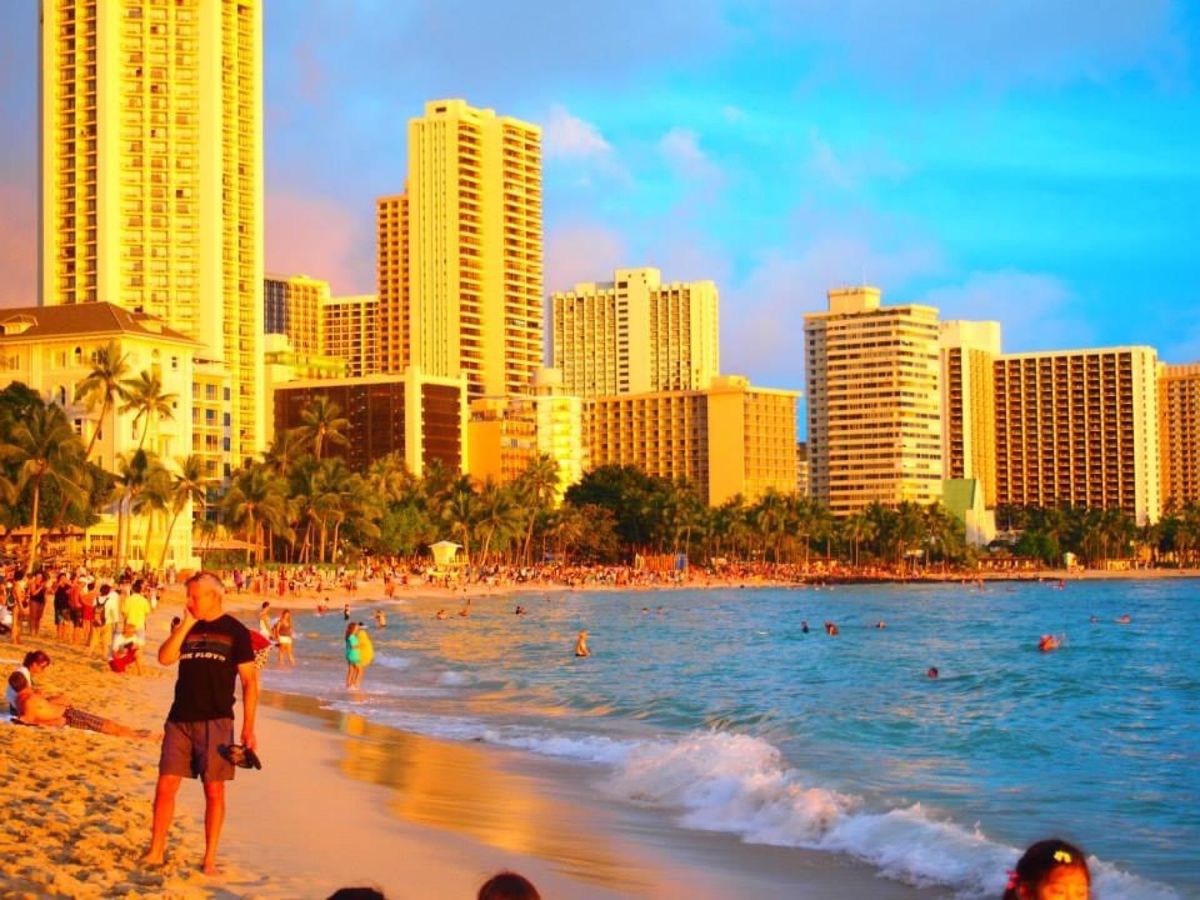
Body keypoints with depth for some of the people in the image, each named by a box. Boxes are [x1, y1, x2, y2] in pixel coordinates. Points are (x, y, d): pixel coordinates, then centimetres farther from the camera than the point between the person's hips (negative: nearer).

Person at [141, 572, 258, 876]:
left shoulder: (235, 631, -2)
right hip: (180, 719, 3)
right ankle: (155, 851, 12)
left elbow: (249, 681, -2)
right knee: (166, 785, 0)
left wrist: (248, 728, -6)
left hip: (216, 722, -3)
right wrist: (187, 624, -11)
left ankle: (210, 859, 10)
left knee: (214, 790, 1)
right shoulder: (186, 628, 10)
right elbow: (165, 657, -7)